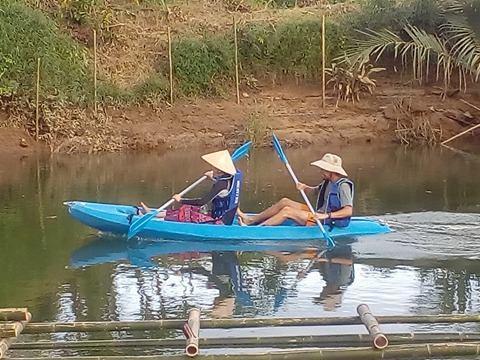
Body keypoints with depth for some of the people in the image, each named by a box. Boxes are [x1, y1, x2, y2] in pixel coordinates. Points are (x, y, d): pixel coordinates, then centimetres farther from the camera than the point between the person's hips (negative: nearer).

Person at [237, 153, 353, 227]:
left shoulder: (343, 185, -20)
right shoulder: (328, 182, 9)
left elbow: (349, 211, -29)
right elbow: (316, 190, 28)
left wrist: (326, 215, -37)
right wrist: (305, 188, 5)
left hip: (328, 222, -10)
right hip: (319, 214, 10)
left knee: (286, 211, -19)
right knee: (285, 202, 4)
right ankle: (250, 220, 7)